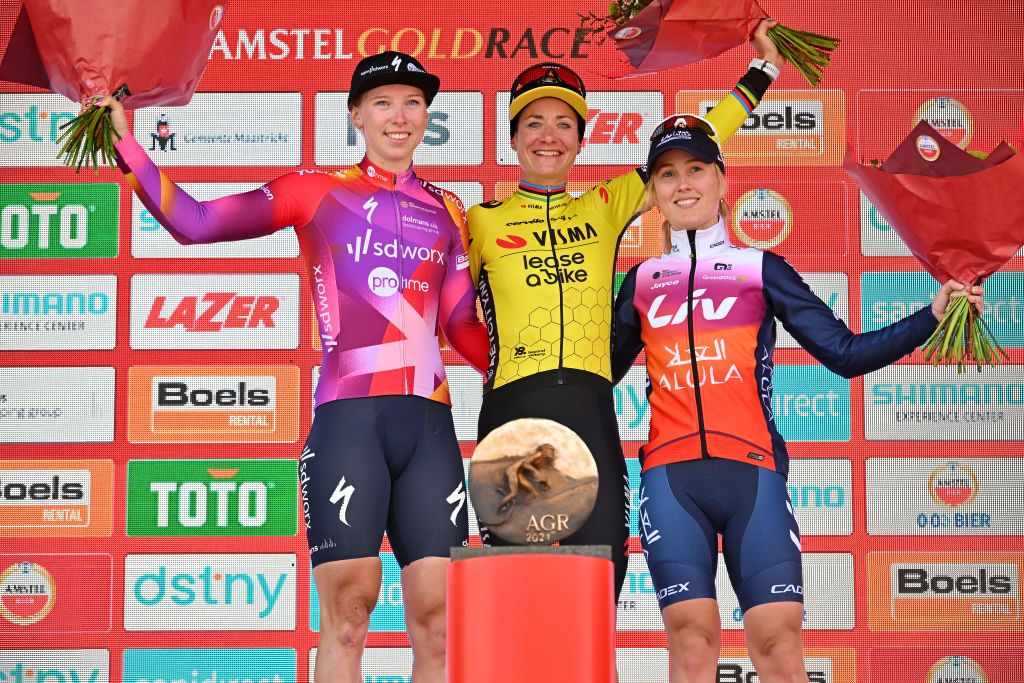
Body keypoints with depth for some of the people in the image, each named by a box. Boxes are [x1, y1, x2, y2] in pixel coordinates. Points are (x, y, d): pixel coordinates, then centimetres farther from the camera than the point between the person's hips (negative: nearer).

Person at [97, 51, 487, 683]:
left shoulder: (446, 211, 20)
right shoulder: (316, 192, 10)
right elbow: (195, 222, 3)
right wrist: (124, 141, -3)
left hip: (429, 420, 3)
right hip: (348, 416, -3)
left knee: (438, 616, -2)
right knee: (348, 613, -8)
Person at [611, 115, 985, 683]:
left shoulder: (760, 269, 14)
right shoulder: (643, 280, 19)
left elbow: (845, 352, 9)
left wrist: (931, 317, 0)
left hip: (752, 471, -1)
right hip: (670, 476, 1)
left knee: (778, 636, -12)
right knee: (693, 635, -11)